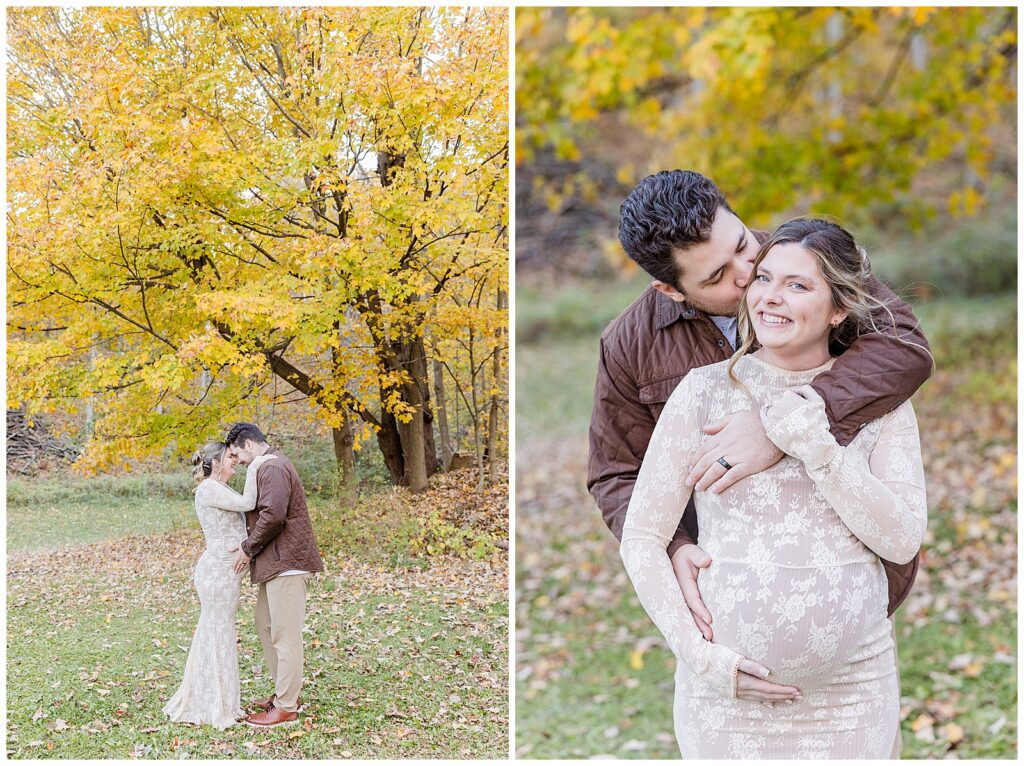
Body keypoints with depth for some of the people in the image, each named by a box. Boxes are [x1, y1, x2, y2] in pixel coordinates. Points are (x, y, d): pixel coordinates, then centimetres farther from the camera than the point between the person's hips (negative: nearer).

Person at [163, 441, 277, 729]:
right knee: (218, 634, -3)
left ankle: (204, 702, 24)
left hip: (226, 570, 10)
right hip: (218, 570, -10)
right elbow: (247, 504, -20)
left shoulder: (221, 490, 18)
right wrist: (253, 468, -15)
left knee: (216, 633, 15)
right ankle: (215, 707, 5)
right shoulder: (208, 489, -13)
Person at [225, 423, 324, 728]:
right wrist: (249, 547, 8)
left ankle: (286, 708, -1)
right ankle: (284, 693, 27)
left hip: (287, 563, -11)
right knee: (266, 625, 18)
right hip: (276, 564, 11)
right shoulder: (267, 467, 20)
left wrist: (247, 549, -14)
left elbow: (272, 516, -25)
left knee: (285, 635, -6)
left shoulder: (273, 468, -15)